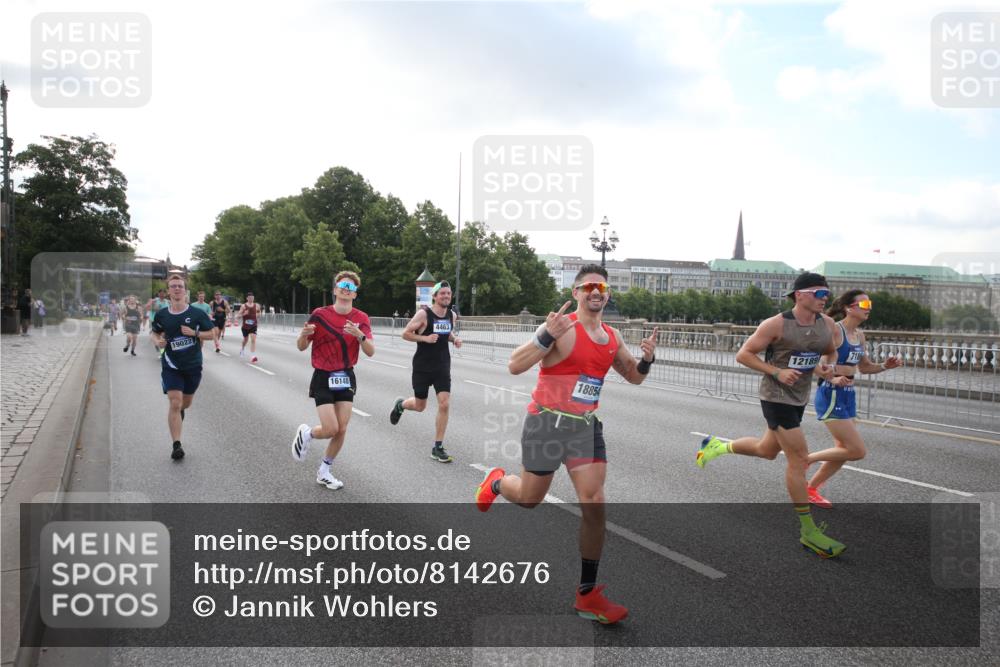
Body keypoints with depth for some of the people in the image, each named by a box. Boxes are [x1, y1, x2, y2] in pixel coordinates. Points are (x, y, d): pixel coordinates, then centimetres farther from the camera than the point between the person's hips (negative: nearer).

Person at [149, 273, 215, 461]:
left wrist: (195, 333, -18)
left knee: (186, 403, 17)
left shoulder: (197, 314, -7)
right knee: (175, 403, -12)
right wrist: (157, 341, -9)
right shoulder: (161, 315, -3)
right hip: (171, 366, -1)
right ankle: (177, 445, -8)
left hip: (193, 365, 1)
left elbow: (211, 333, -1)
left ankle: (180, 412, 56)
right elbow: (154, 332, 14)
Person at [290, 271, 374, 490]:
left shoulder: (361, 319, -1)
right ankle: (306, 433, 24)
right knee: (331, 429, -11)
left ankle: (324, 472, 22)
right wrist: (304, 334, -25)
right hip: (323, 378, -3)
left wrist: (360, 335, -28)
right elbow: (301, 347, -2)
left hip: (346, 378, 3)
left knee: (341, 430, 2)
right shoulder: (320, 315, -8)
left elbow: (370, 352, -9)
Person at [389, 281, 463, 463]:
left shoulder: (451, 315, 2)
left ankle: (437, 448, 1)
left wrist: (454, 339, -1)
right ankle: (400, 405, 48)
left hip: (442, 367, 4)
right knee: (420, 406, 10)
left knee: (444, 405, -10)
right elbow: (406, 333, -10)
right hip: (422, 367, -3)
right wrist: (425, 338, -23)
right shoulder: (424, 313, -14)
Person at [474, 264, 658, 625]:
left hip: (586, 426, 5)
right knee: (529, 499, 12)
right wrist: (547, 336, -36)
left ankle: (587, 594, 8)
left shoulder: (613, 337, 5)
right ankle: (495, 482, 49)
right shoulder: (561, 327, -16)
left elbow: (634, 377, 19)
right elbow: (514, 366, -23)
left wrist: (647, 359, -2)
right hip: (547, 423, -5)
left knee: (594, 505, -4)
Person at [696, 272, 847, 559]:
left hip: (799, 398, 7)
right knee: (799, 459, -8)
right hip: (776, 398, -7)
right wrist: (777, 372, -22)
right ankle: (808, 530, 3)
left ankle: (716, 446, 46)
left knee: (766, 451, 22)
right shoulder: (776, 324, -17)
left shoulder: (827, 324, 0)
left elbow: (831, 352, 20)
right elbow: (743, 354, -12)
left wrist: (827, 368, -4)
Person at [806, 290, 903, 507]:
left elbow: (864, 366, 22)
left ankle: (810, 488, 26)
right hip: (831, 395, -9)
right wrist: (832, 378, -35)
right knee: (857, 451, -11)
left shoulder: (860, 335, 11)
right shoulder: (834, 331, -15)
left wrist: (884, 366, 4)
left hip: (847, 395, 9)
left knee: (845, 450, 13)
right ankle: (806, 459, 7)